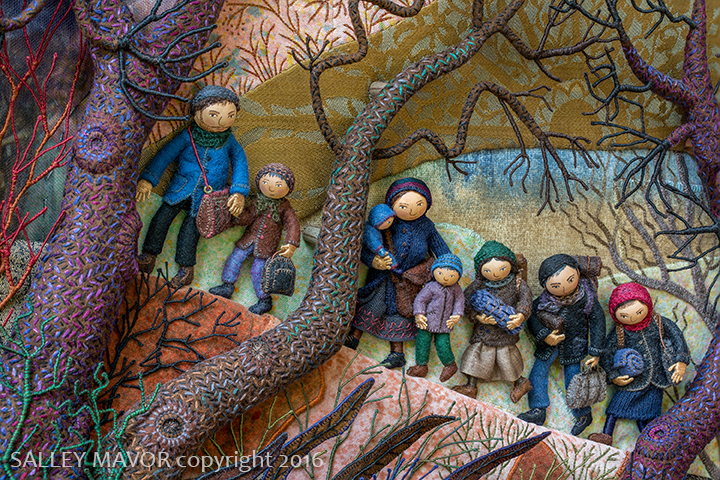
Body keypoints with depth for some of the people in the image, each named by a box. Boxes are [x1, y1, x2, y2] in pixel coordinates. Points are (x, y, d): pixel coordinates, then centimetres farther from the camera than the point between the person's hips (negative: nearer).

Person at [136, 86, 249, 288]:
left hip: (207, 194, -1)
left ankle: (186, 267, 8)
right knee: (163, 216, -6)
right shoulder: (188, 137, -4)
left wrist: (239, 192, -7)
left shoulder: (229, 140, 1)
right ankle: (149, 255, 7)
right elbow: (166, 154, -5)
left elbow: (240, 162, 3)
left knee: (191, 226, -5)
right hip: (182, 186, 1)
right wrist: (147, 179, -13)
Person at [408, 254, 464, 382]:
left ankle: (450, 365, 21)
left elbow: (459, 301, 5)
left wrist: (456, 316, -6)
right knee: (422, 342, 5)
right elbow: (420, 300, -6)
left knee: (443, 345, -3)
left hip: (444, 324, 0)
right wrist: (419, 315, -13)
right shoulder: (431, 287, -10)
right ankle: (421, 366, 22)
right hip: (427, 322, 0)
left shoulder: (456, 289, -4)